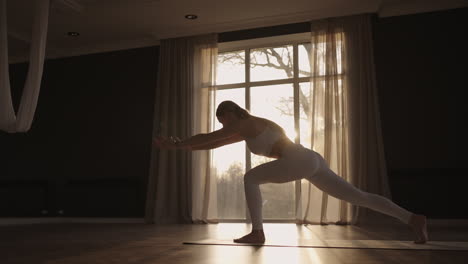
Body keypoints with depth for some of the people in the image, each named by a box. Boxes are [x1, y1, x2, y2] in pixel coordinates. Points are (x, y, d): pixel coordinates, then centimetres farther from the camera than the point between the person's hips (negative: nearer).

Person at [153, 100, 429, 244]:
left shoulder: (247, 122, 0)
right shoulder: (246, 131, 26)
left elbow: (208, 138, 3)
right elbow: (212, 144, 30)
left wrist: (179, 143, 13)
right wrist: (181, 145, 29)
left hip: (301, 161, -10)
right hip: (311, 162, 10)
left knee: (251, 178, -3)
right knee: (358, 196, 7)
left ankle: (257, 232, -5)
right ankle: (413, 218, 5)